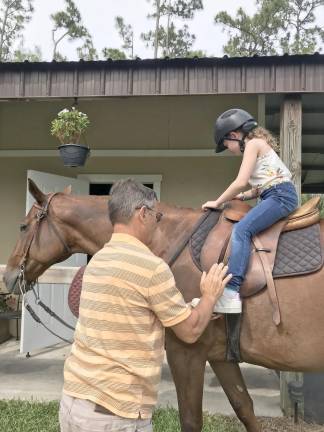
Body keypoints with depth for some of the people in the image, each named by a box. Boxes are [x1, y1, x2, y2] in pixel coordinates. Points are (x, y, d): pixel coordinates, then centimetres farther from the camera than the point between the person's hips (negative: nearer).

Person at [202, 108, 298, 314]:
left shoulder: (253, 143, -5)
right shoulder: (257, 145, 25)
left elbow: (241, 182, -14)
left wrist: (217, 202, -4)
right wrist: (241, 196, 8)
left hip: (281, 195, -11)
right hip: (274, 196, 11)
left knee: (241, 229, -25)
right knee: (243, 229, 12)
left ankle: (230, 293, -35)